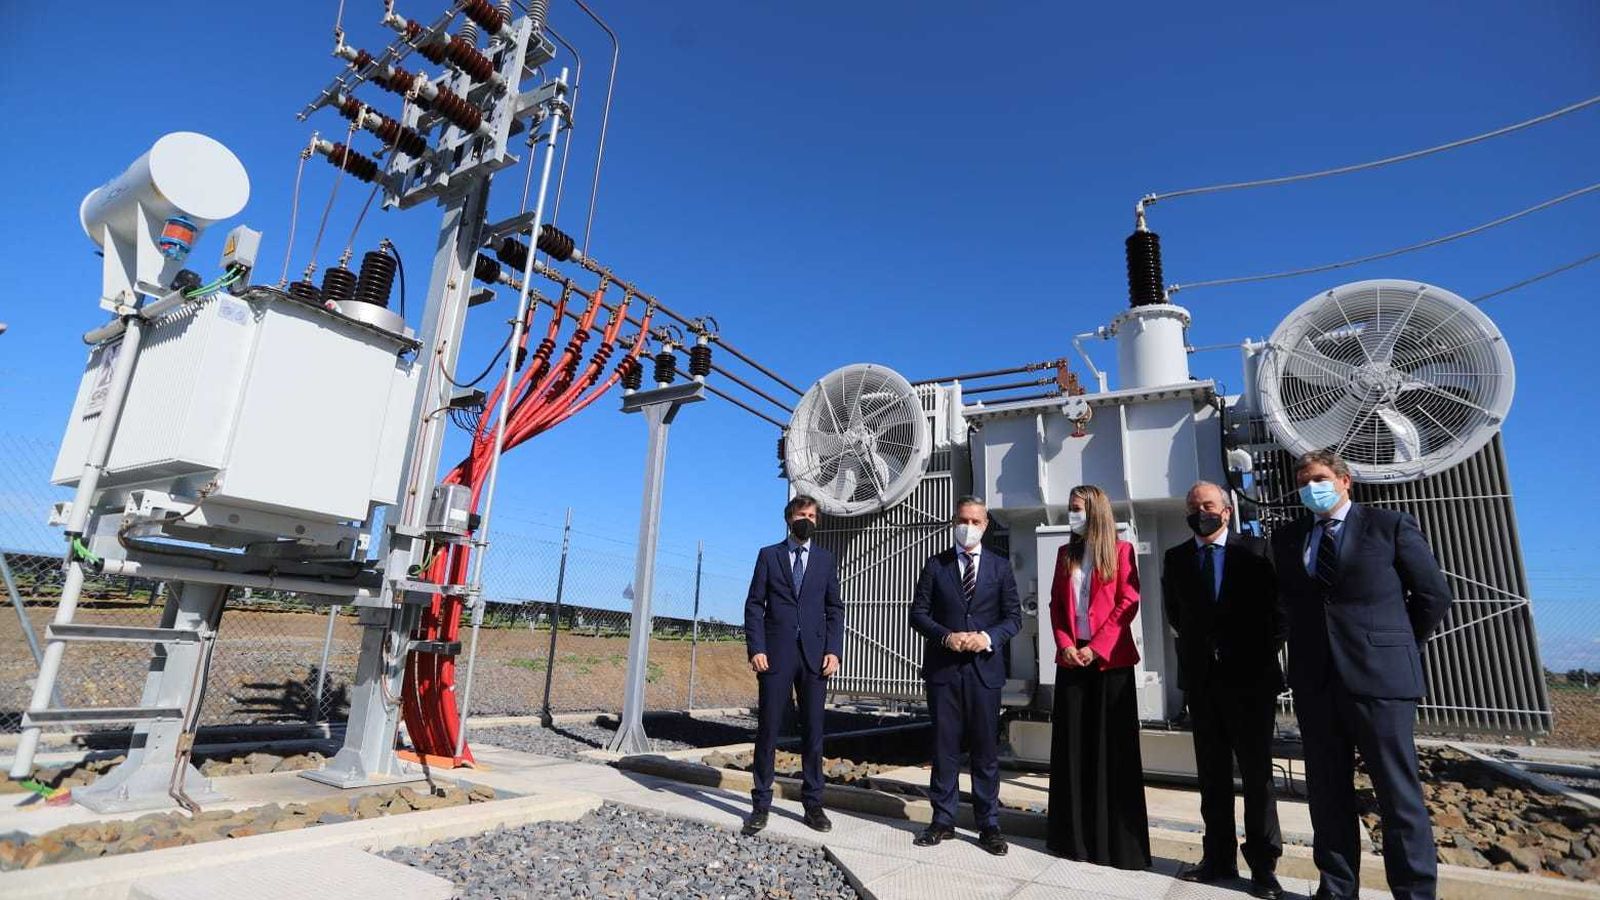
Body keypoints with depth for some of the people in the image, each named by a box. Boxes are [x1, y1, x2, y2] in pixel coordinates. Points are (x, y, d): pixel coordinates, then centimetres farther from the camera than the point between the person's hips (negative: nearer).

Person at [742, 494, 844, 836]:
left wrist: (834, 650, -3)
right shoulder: (768, 555, 7)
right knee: (768, 729, 3)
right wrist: (756, 648, -8)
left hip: (815, 655, 2)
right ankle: (761, 804, 13)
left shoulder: (825, 559, 11)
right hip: (776, 654, -1)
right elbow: (754, 605, 2)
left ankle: (813, 803, 18)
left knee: (813, 730, 6)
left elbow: (835, 608, 9)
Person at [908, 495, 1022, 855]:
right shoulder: (935, 564, 6)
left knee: (986, 748, 7)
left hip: (984, 668, 0)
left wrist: (988, 637, -14)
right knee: (944, 746, 7)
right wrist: (946, 636, -14)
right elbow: (918, 613, 2)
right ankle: (943, 820, 19)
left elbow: (1013, 616, 4)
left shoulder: (1000, 566, 7)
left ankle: (989, 825, 19)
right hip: (943, 667, 0)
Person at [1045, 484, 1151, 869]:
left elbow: (1128, 603, -7)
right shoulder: (1065, 553, 12)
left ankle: (1117, 840, 11)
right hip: (1071, 658, 4)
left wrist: (1097, 647, -13)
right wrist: (1064, 644, -5)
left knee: (1113, 747, 1)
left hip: (1110, 659, -4)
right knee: (1073, 745, 6)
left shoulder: (1121, 551, -1)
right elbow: (1056, 604, 10)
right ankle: (1074, 834, 16)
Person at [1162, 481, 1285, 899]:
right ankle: (1219, 857, 21)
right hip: (1200, 678, 3)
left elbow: (1277, 609, -1)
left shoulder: (1256, 551, -3)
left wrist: (1265, 656, -4)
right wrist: (1198, 646, 9)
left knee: (1257, 774, 7)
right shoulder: (1175, 558, 5)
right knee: (1212, 774, 11)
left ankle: (1262, 865, 18)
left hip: (1250, 677, -3)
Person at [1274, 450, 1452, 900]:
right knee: (1327, 792, 11)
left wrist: (1395, 647, 5)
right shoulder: (1288, 539, 10)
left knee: (1399, 794, 3)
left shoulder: (1390, 525, 0)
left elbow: (1433, 595, 3)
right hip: (1315, 681, 4)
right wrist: (1312, 644, 10)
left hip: (1379, 678, -4)